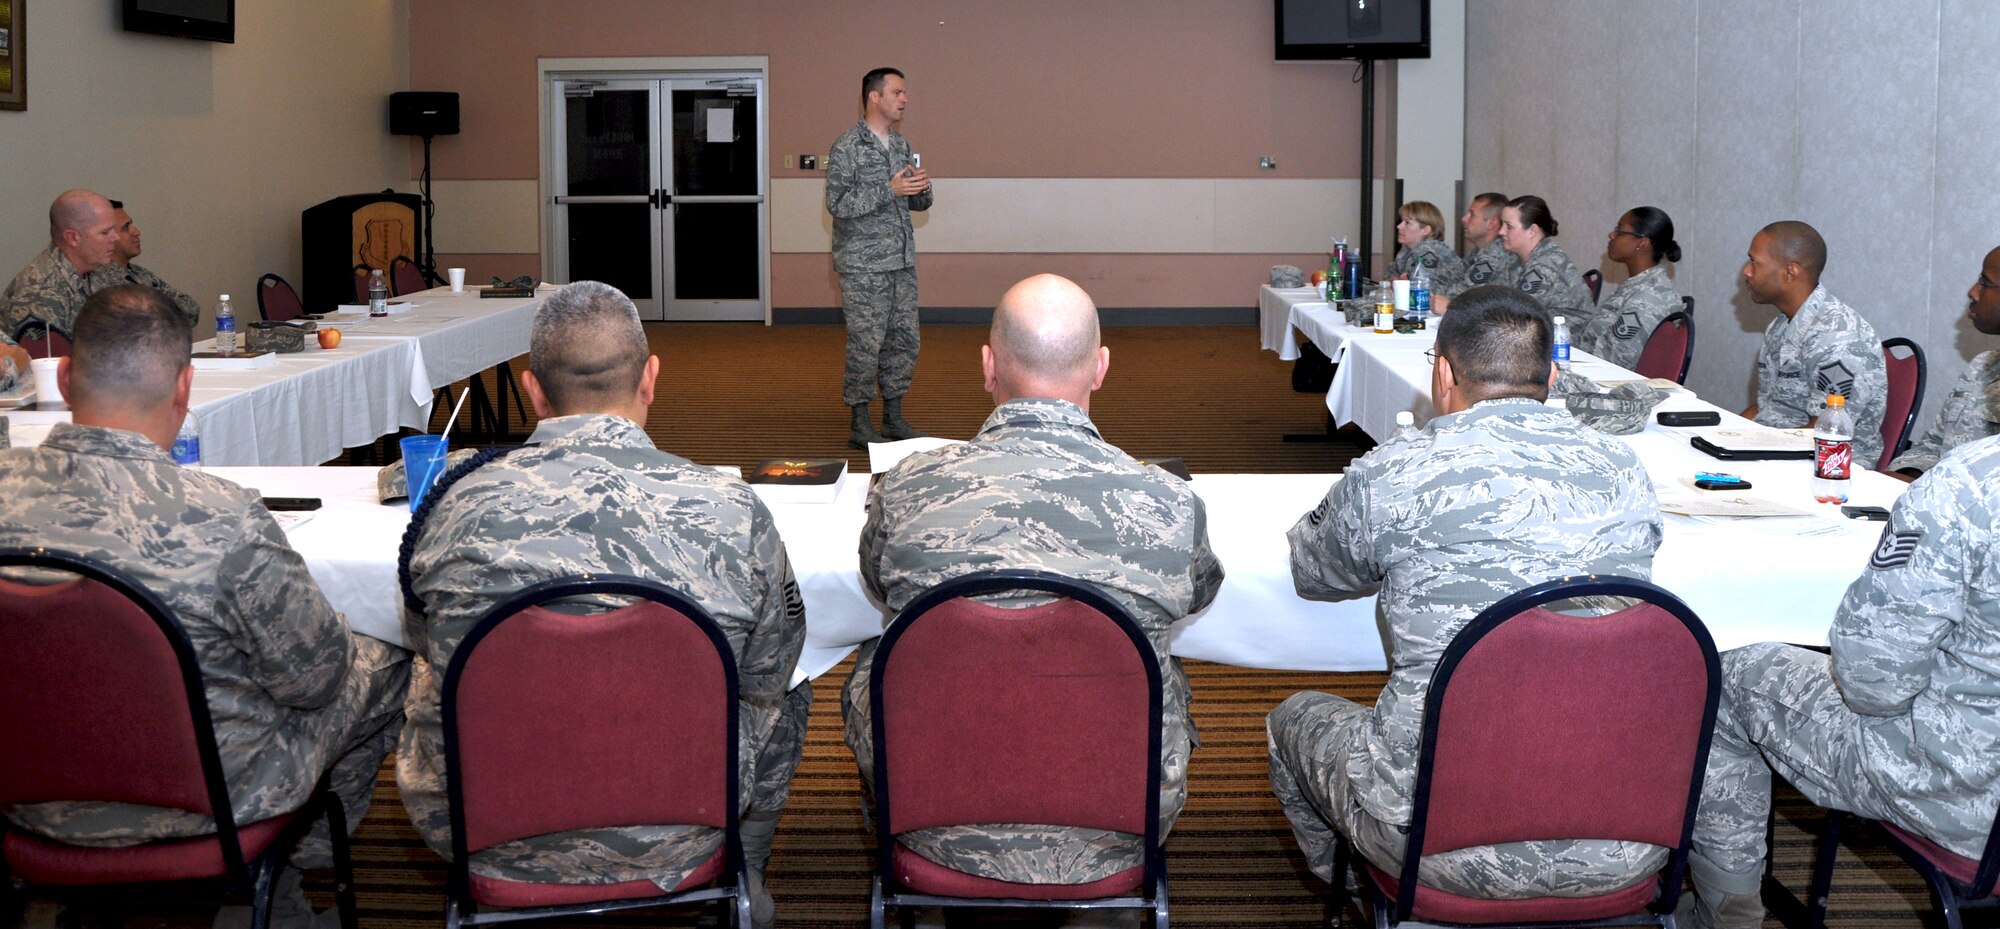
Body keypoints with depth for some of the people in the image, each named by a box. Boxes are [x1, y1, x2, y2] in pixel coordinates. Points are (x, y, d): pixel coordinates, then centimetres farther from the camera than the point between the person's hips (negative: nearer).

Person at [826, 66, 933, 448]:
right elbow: (837, 203, -17)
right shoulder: (847, 147, -9)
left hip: (902, 262, 7)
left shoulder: (900, 145, 13)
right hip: (863, 264, -7)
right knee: (866, 342, -4)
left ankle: (893, 416, 19)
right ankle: (860, 424, 5)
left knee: (903, 338, 8)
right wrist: (890, 190, -22)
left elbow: (917, 203, 19)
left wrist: (921, 189, -5)